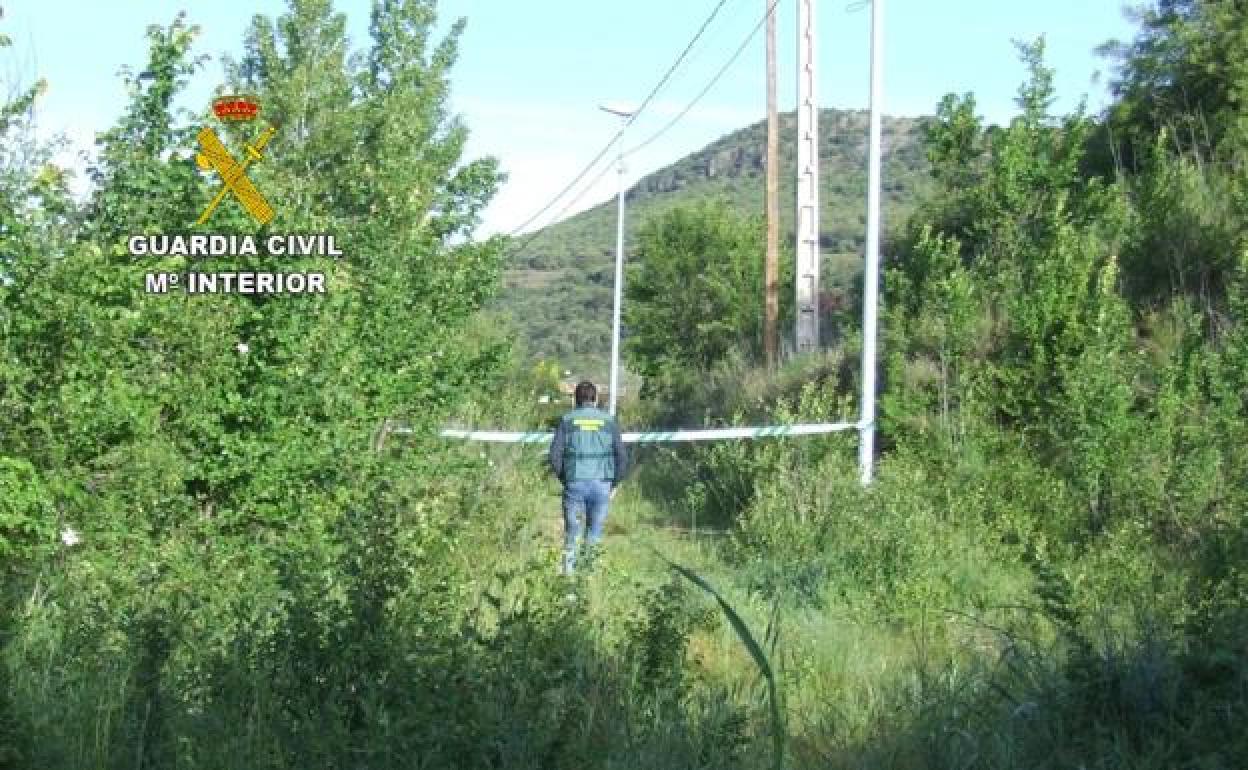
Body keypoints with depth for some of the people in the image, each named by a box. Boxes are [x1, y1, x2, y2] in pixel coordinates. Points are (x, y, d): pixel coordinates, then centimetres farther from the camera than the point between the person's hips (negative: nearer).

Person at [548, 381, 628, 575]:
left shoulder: (567, 420, 3)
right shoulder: (609, 421, 5)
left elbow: (555, 455, -2)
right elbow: (622, 457, 2)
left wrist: (563, 479, 10)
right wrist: (615, 484, 12)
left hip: (575, 484, 0)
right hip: (602, 484, 1)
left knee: (572, 532, 11)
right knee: (595, 533, 10)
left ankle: (568, 570, 7)